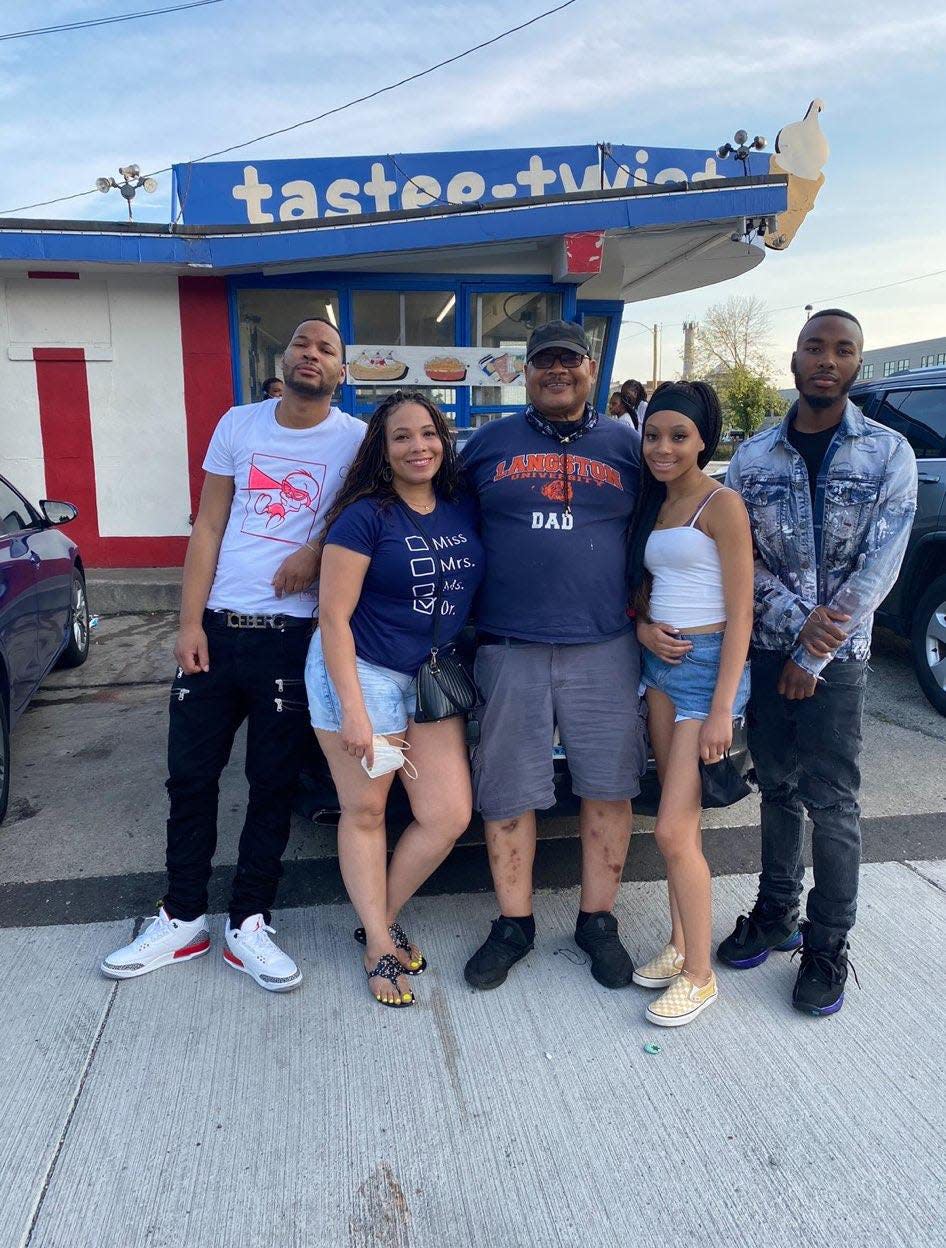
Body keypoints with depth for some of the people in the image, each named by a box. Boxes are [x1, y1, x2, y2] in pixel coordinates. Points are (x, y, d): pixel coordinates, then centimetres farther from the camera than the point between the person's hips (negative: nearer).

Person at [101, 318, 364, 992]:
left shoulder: (355, 439, 0)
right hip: (216, 628, 3)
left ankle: (249, 925, 20)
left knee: (273, 784, 6)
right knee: (190, 775, 8)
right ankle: (182, 919, 23)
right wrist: (190, 621, -1)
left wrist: (315, 551, -15)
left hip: (292, 635, -2)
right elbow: (208, 527, 6)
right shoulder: (239, 424, 7)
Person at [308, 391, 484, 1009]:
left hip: (433, 679, 6)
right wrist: (353, 710, -16)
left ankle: (384, 917, 27)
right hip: (364, 673, -5)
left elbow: (479, 589, 15)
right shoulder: (366, 516, -12)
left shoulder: (465, 509, 3)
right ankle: (379, 944, 24)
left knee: (449, 816, 4)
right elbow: (334, 617, -13)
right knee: (366, 812, 6)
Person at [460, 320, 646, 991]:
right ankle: (514, 924, 23)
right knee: (507, 795, 5)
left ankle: (598, 922, 24)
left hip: (605, 647, 1)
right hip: (510, 650, 0)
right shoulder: (491, 442, 11)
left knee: (609, 788, 6)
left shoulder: (625, 444, 11)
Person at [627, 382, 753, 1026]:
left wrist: (721, 709, -16)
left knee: (673, 830, -7)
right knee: (682, 822, 13)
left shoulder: (722, 504, -9)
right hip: (661, 663, 7)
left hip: (709, 665, -7)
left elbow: (740, 614, -13)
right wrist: (644, 628, -3)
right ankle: (680, 944, 27)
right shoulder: (654, 504, 13)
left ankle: (699, 975, 10)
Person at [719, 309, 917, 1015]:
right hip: (765, 647, 3)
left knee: (831, 800, 2)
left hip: (837, 654, -3)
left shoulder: (888, 453, -3)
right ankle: (777, 913, 30)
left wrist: (815, 655, -11)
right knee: (778, 789, 14)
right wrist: (797, 621, -14)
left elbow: (877, 568, -9)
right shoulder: (754, 456, 3)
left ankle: (828, 947, 17)